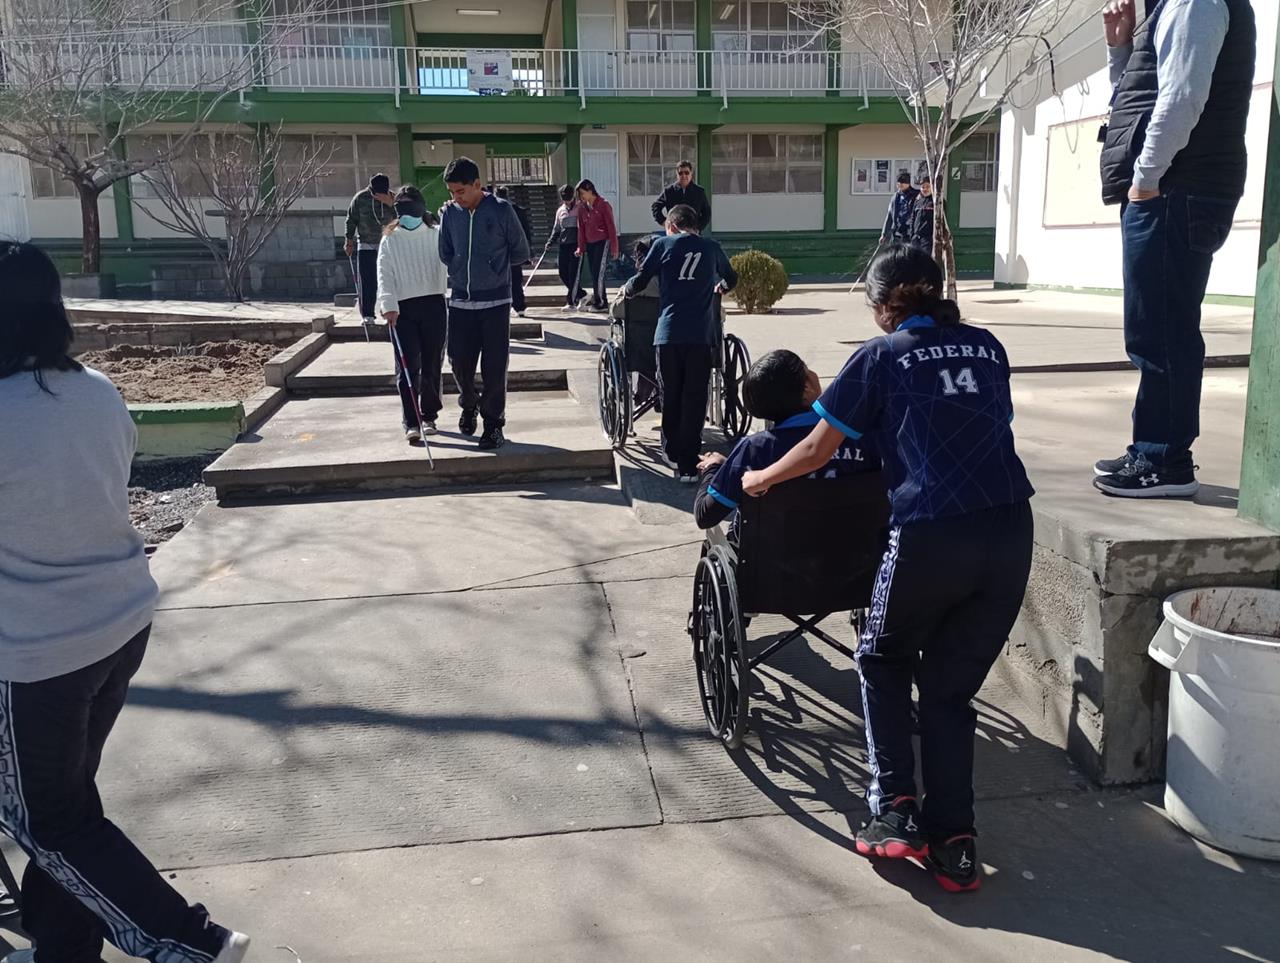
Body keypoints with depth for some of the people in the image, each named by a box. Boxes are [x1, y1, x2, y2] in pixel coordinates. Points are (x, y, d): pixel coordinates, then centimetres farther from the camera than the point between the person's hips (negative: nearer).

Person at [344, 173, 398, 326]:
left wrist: (390, 204, -26)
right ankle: (367, 315, -1)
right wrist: (349, 241, 4)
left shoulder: (392, 198, -3)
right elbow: (351, 220, 3)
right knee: (367, 282, -5)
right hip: (366, 245, -1)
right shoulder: (360, 199, -6)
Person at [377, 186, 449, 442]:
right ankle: (411, 423, -6)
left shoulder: (437, 235, 9)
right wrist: (388, 305, -15)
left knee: (432, 365, 7)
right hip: (402, 308, 0)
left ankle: (429, 416, 22)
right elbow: (384, 276, -1)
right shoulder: (390, 241, 9)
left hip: (434, 304, 0)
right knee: (408, 365, -7)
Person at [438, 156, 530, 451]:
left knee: (494, 366, 0)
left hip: (495, 302, -3)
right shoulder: (449, 212, 3)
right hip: (460, 301, 3)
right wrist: (462, 270, 3)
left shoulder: (501, 210, -7)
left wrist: (492, 264, 4)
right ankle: (469, 406, 34)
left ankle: (494, 422, 13)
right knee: (459, 361, 6)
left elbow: (521, 253, 1)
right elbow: (444, 254, 13)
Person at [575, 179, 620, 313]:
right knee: (594, 273, 6)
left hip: (603, 242, -6)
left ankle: (600, 303, -4)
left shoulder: (604, 205, -8)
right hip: (590, 244, 6)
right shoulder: (582, 207, 9)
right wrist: (581, 247, 8)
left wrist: (614, 247, -10)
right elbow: (581, 228, 13)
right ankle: (599, 301, 13)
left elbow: (611, 227, -8)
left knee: (599, 273, -10)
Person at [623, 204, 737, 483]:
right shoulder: (711, 248, 13)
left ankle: (672, 453, 27)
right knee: (694, 399, 3)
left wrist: (627, 290, 27)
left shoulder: (663, 244, 6)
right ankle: (688, 465, 1)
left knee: (670, 395, 14)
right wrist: (720, 287, 52)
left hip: (669, 332, -1)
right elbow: (731, 278, 31)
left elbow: (640, 280, 5)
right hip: (702, 334, 1)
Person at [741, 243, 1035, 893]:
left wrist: (760, 479, 27)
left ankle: (893, 809, 13)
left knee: (885, 662, 21)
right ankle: (953, 840, 15)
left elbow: (818, 451, 9)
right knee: (952, 687, 17)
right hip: (1010, 532, 4)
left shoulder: (881, 356, 6)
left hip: (930, 537, -4)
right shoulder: (987, 347, 18)